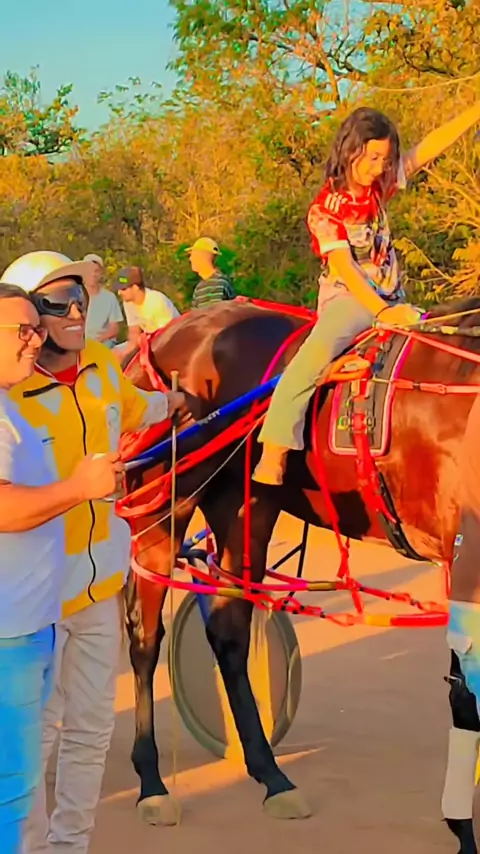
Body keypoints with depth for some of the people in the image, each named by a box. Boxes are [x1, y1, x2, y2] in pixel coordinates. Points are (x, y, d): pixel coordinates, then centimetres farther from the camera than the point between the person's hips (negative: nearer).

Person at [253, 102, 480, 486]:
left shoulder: (380, 186, 5)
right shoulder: (325, 210, -11)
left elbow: (428, 149, 6)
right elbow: (344, 267, -20)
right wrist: (381, 312, -31)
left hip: (392, 299, 8)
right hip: (348, 300, -7)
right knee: (316, 353, -33)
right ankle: (273, 456, -37)